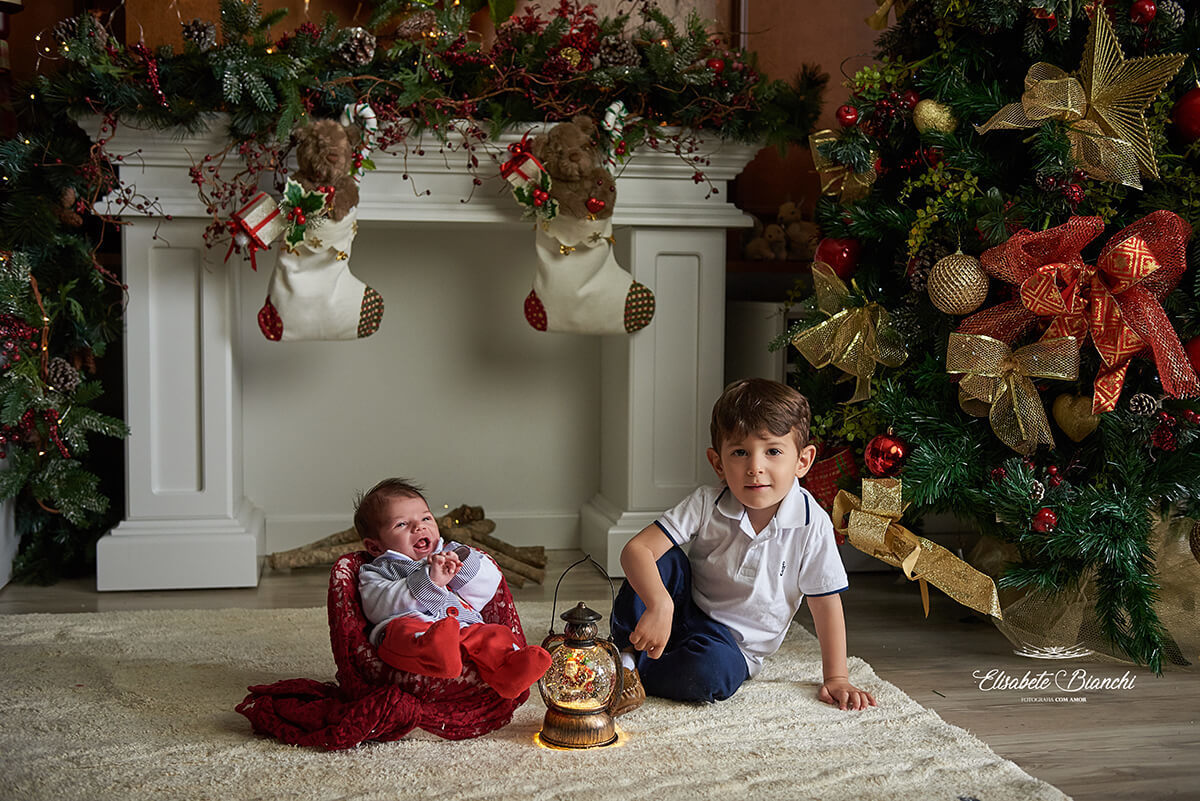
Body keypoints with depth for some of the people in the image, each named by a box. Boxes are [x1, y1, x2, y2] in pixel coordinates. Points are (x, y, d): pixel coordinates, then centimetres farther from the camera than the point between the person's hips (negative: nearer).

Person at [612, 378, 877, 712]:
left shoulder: (812, 525, -17)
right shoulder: (706, 505, -16)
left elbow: (826, 604, -8)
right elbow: (636, 549, -23)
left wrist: (836, 679, -8)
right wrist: (659, 605, -41)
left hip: (734, 643, -1)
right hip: (684, 611, 1)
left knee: (709, 672, -36)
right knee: (666, 560, -27)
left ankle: (634, 671, -13)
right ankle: (629, 653, -13)